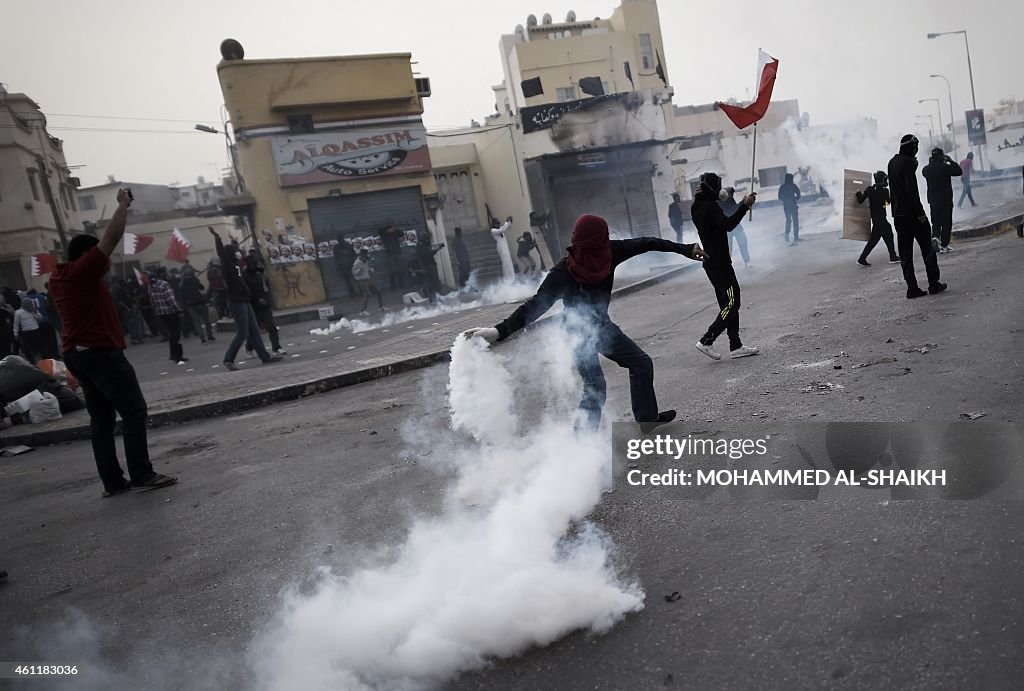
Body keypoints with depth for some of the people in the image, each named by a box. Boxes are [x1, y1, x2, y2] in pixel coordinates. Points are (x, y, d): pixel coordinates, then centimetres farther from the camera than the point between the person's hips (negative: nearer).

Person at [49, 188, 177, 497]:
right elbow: (113, 236, -13)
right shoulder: (82, 270, -11)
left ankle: (112, 481, 9)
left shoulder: (58, 278, 14)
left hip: (76, 354, 10)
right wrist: (124, 203, -1)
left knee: (101, 418, 9)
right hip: (100, 352, -10)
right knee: (134, 411, -6)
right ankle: (142, 475, -7)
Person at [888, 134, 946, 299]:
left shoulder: (892, 163, 11)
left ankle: (912, 288, 6)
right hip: (912, 212, -7)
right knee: (927, 248, 4)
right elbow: (912, 189, -19)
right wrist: (920, 212, -18)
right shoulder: (908, 162, -13)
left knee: (905, 253, 6)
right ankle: (933, 284, 8)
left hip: (898, 214, 7)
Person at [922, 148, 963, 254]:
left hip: (933, 200, 4)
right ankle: (944, 245, 4)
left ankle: (935, 236, -12)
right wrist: (951, 161, 1)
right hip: (946, 199, -4)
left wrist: (930, 163, 13)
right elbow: (959, 171, -4)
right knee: (946, 222, 5)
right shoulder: (945, 167, -14)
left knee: (936, 221, 14)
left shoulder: (926, 169, -2)